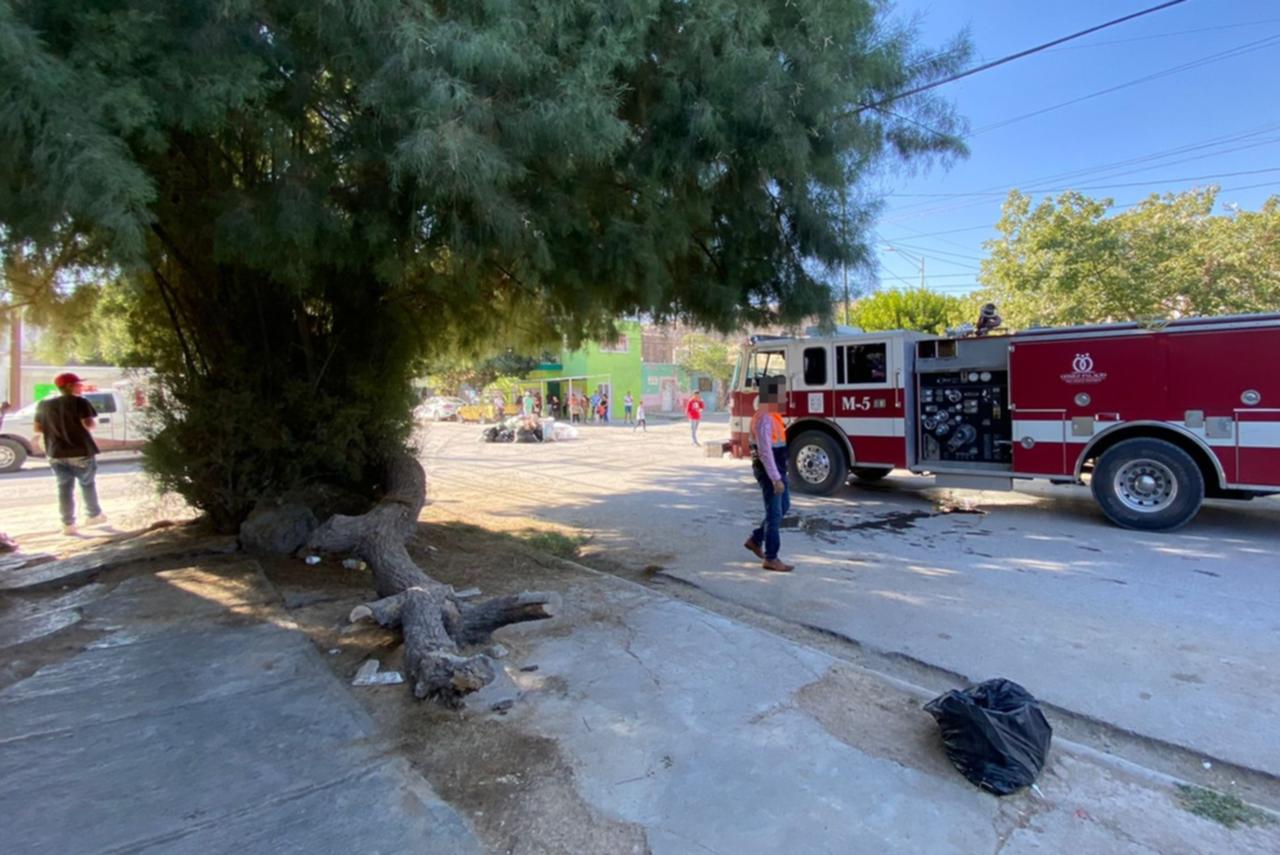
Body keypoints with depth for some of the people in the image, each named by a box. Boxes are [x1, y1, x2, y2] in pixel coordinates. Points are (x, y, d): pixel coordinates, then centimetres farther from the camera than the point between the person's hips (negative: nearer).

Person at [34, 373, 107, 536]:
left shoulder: (44, 404, 8)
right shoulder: (79, 402, -9)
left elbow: (38, 428, 10)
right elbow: (89, 424, -17)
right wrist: (95, 421, 4)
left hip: (56, 453, 4)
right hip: (81, 451, -4)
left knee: (64, 487, 7)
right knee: (87, 484, 15)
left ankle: (68, 524, 5)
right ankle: (95, 515, 25)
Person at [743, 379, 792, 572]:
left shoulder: (771, 415, 11)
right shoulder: (764, 418, -22)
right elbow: (765, 452, -26)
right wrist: (776, 479, -27)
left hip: (777, 469, 10)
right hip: (769, 471, -10)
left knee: (783, 507, 19)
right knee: (774, 513, -2)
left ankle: (755, 540, 29)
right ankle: (771, 558, 8)